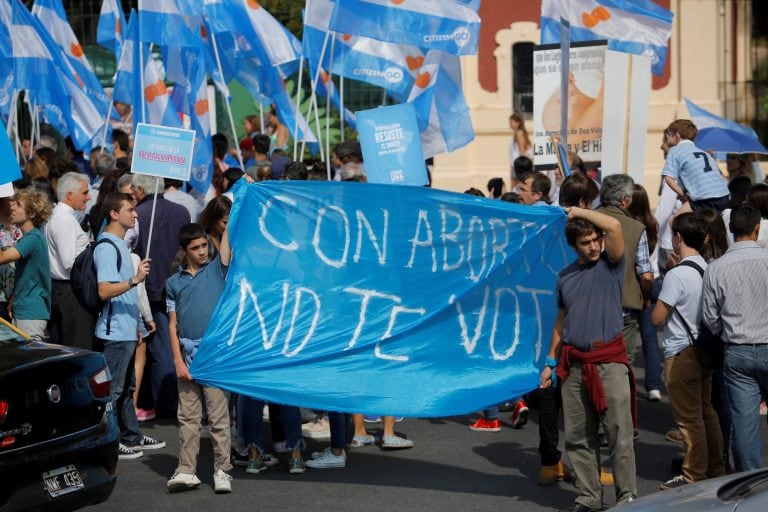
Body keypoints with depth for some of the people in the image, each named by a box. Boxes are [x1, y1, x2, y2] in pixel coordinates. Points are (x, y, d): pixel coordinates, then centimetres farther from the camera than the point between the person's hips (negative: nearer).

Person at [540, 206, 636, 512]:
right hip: (574, 365, 4)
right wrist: (550, 362, 16)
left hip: (609, 361, -4)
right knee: (578, 437, 6)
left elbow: (614, 226, -16)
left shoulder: (611, 266, 1)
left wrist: (578, 212, -4)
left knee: (619, 434, -6)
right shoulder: (565, 277, 13)